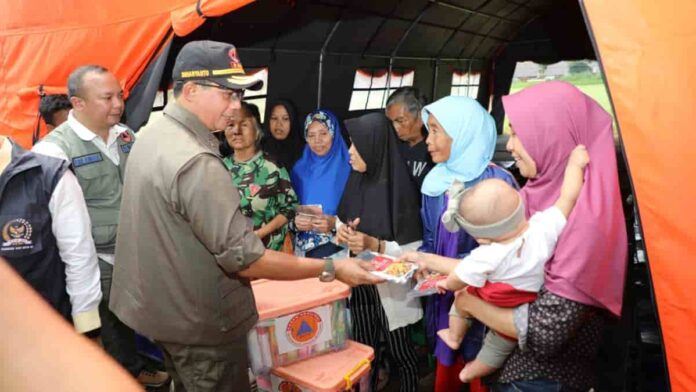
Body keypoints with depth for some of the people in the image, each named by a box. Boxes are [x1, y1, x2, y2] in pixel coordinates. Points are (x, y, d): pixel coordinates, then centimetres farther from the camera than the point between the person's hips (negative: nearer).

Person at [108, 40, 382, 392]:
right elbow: (245, 260, -30)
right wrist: (331, 269, -24)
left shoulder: (151, 135, 1)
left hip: (161, 308, 9)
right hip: (199, 324, -9)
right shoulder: (196, 162, -31)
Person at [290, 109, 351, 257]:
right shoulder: (299, 169, 11)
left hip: (337, 244, -3)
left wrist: (335, 222, -18)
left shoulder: (348, 168, -2)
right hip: (304, 244, 3)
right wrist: (295, 222, -7)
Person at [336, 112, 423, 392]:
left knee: (401, 355, 13)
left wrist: (374, 245, -28)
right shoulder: (356, 181, 0)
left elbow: (416, 249, -17)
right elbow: (343, 220, 12)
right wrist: (342, 231, -10)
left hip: (391, 288, -5)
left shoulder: (400, 187, -20)